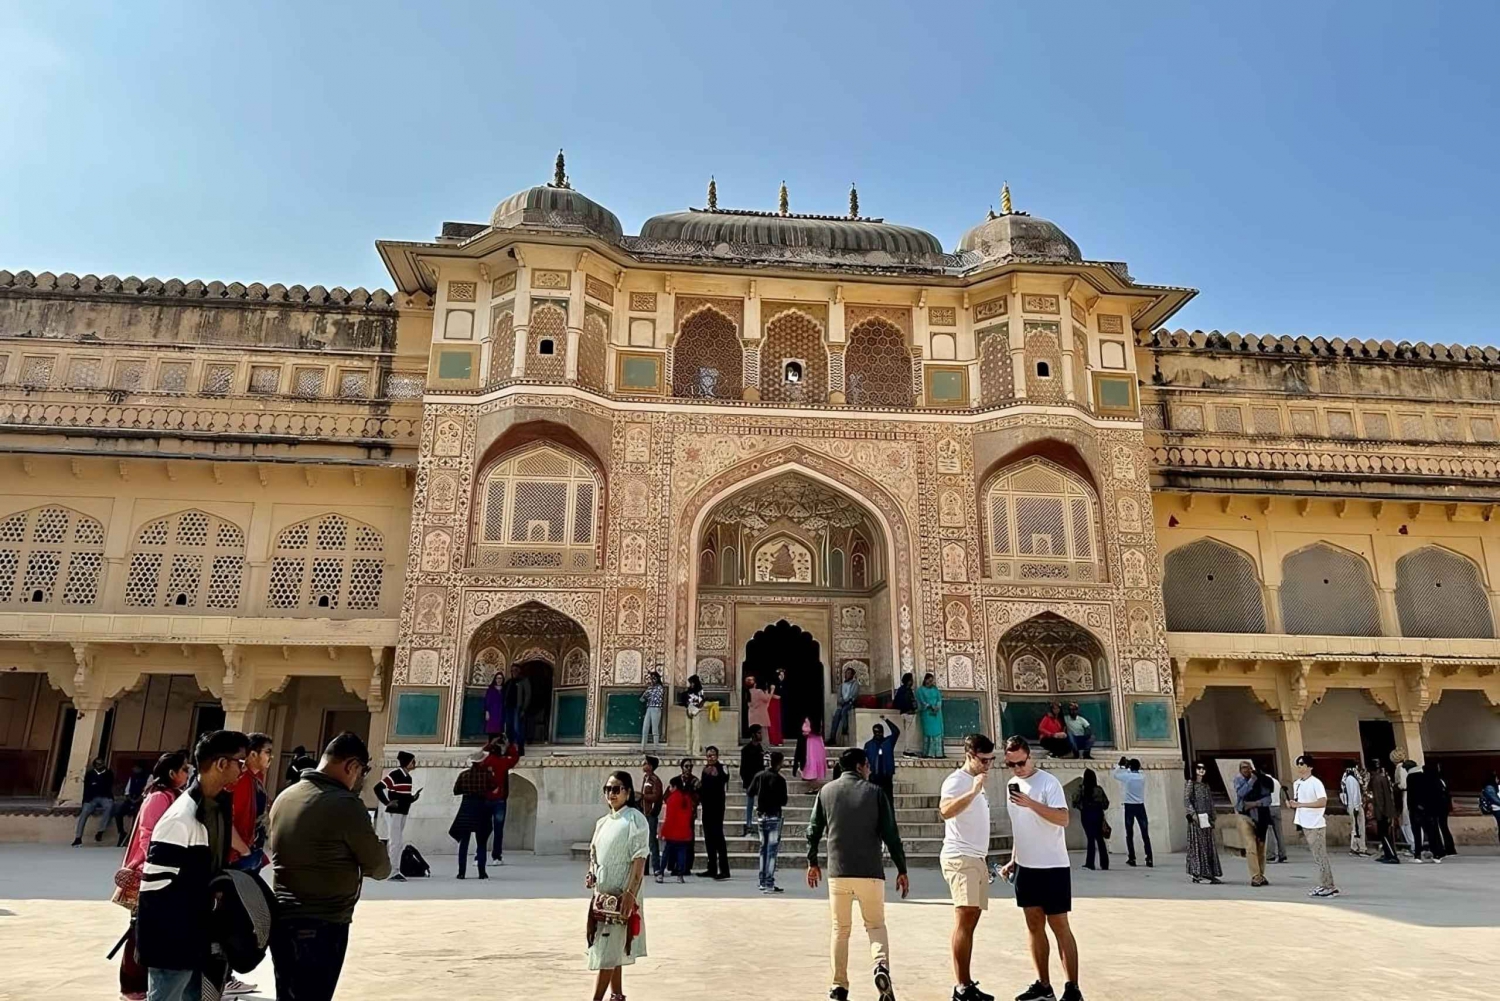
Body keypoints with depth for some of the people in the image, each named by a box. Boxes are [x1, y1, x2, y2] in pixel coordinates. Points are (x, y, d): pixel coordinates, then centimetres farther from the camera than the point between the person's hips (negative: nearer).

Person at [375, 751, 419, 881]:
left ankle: (394, 870, 19)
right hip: (394, 813, -9)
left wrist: (413, 798, 4)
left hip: (403, 813, 9)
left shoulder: (408, 777, 12)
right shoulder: (395, 774, -15)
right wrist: (388, 802, -19)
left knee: (400, 842, 12)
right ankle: (393, 872, 0)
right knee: (395, 842, -6)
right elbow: (378, 788, -21)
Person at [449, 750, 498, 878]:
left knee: (464, 842, 8)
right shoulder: (487, 774, -8)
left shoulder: (463, 774, -2)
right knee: (481, 843, 6)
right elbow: (494, 787, -3)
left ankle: (462, 872, 4)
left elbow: (456, 791, 2)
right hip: (482, 807, -1)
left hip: (466, 807, 1)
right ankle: (481, 872, 2)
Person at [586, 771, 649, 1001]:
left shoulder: (635, 819, -11)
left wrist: (630, 893, -21)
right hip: (602, 894, 7)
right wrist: (591, 874, 0)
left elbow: (639, 859, -15)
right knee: (612, 949, 14)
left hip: (621, 896, -7)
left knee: (608, 951, -7)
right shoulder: (602, 822, 11)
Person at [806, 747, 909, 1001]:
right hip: (870, 872, -2)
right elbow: (891, 834, -3)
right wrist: (902, 870, 4)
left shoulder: (826, 791, 7)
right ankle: (881, 965, -14)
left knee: (840, 930, 13)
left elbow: (814, 830, 9)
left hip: (838, 872, 2)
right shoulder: (875, 792, 0)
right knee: (876, 925, 11)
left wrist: (812, 862, 21)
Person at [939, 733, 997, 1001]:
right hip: (960, 858, -9)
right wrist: (974, 792, -36)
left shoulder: (976, 782, 18)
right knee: (964, 920, -14)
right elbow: (945, 811, -31)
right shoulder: (956, 781, -11)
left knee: (971, 922, 8)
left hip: (976, 859, 9)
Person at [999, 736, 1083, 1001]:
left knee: (1059, 925, -2)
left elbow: (1063, 819, -24)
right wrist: (1013, 860, 15)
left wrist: (1030, 803, -32)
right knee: (1034, 925, 10)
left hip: (1052, 867, -7)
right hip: (1026, 867, 7)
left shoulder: (1049, 782, -13)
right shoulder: (1012, 784, 9)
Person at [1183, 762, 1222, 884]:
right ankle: (1198, 874, -4)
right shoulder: (1191, 783, -2)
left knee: (1209, 846, 6)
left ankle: (1209, 874, 10)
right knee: (1198, 845, -6)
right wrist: (1193, 813, -19)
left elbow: (1210, 803, 17)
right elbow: (1186, 800, -9)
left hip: (1206, 819, 6)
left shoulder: (1206, 785, 16)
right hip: (1196, 819, -6)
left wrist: (1212, 818, 11)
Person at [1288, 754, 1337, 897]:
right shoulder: (1296, 784, 12)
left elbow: (1323, 802, -22)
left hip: (1316, 825, -8)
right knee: (1317, 857, 13)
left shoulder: (1316, 783, -13)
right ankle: (1323, 885, 20)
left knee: (1321, 856, -4)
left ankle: (1330, 887, 2)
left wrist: (1301, 804, -22)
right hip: (1305, 825, 8)